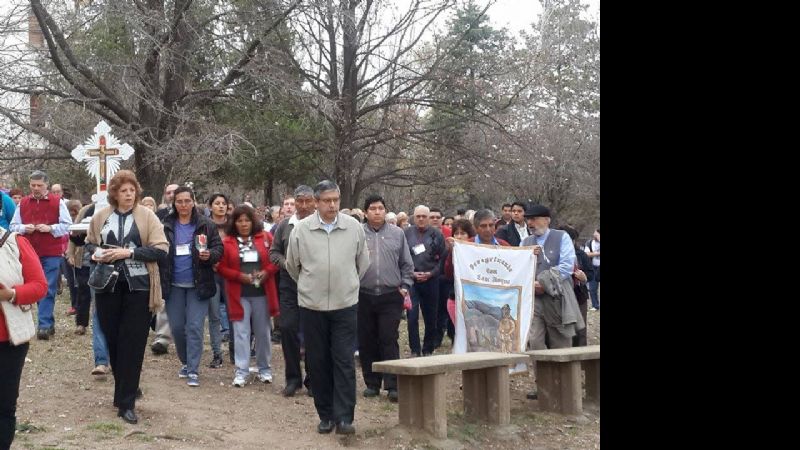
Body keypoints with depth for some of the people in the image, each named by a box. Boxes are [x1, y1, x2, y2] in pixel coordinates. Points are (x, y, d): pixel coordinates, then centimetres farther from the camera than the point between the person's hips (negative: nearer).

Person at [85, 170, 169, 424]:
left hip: (138, 287, -3)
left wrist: (129, 253, -18)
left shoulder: (147, 216, -2)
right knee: (112, 339, 10)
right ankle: (125, 389, 31)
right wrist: (95, 253, -3)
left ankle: (127, 403, 3)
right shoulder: (101, 216, 6)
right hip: (108, 285, 3)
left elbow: (161, 249, -8)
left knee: (132, 344, -2)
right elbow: (89, 243, 20)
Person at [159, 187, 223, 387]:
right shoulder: (166, 226, 2)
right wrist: (161, 280, -3)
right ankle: (186, 362, 29)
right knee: (176, 327, 8)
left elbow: (219, 248, 2)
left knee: (195, 327, -5)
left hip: (198, 285, -2)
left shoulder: (206, 225, -2)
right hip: (174, 285, 2)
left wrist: (210, 255, -20)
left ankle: (193, 371, 1)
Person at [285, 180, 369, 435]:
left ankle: (344, 417, 2)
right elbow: (292, 265, 10)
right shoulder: (301, 229, -4)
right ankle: (325, 415, 18)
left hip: (345, 304, 0)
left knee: (344, 361, -2)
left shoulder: (354, 227, -2)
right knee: (318, 362, 7)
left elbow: (363, 262, 11)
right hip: (312, 305, 1)